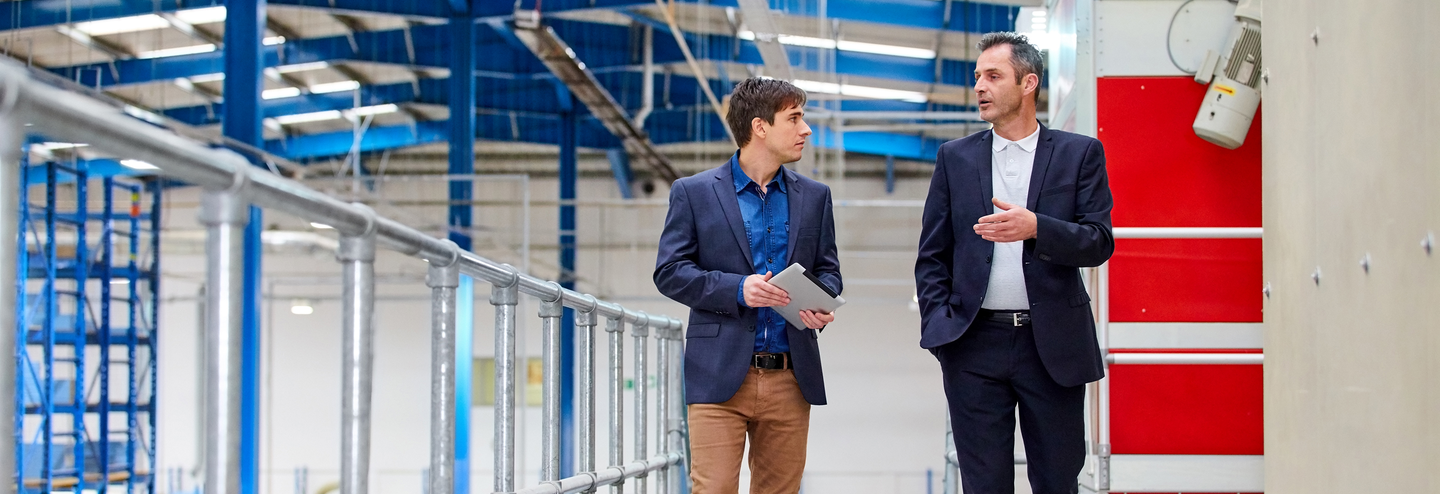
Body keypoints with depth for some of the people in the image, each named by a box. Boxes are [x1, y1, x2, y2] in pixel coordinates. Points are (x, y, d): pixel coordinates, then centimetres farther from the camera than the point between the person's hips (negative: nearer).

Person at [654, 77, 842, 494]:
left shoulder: (814, 197, 14)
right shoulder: (694, 193, 2)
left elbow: (828, 269, 18)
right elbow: (669, 272, -1)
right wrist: (737, 289, -16)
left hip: (790, 380, 4)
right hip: (720, 377, -4)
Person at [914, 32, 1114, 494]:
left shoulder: (1080, 153, 4)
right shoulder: (955, 157, 9)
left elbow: (1099, 242, -4)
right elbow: (932, 256, 11)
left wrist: (1034, 227, -21)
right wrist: (939, 327, -2)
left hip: (1053, 346, -1)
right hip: (976, 346, 1)